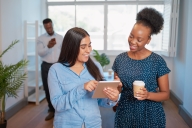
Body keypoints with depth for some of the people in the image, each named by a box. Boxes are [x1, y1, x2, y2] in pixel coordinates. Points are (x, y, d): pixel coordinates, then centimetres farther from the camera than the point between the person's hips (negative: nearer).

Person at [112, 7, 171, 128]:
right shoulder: (120, 59, -2)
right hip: (124, 114, 3)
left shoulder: (158, 61, -11)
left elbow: (166, 94, -6)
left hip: (150, 116, -2)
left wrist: (148, 95, -23)